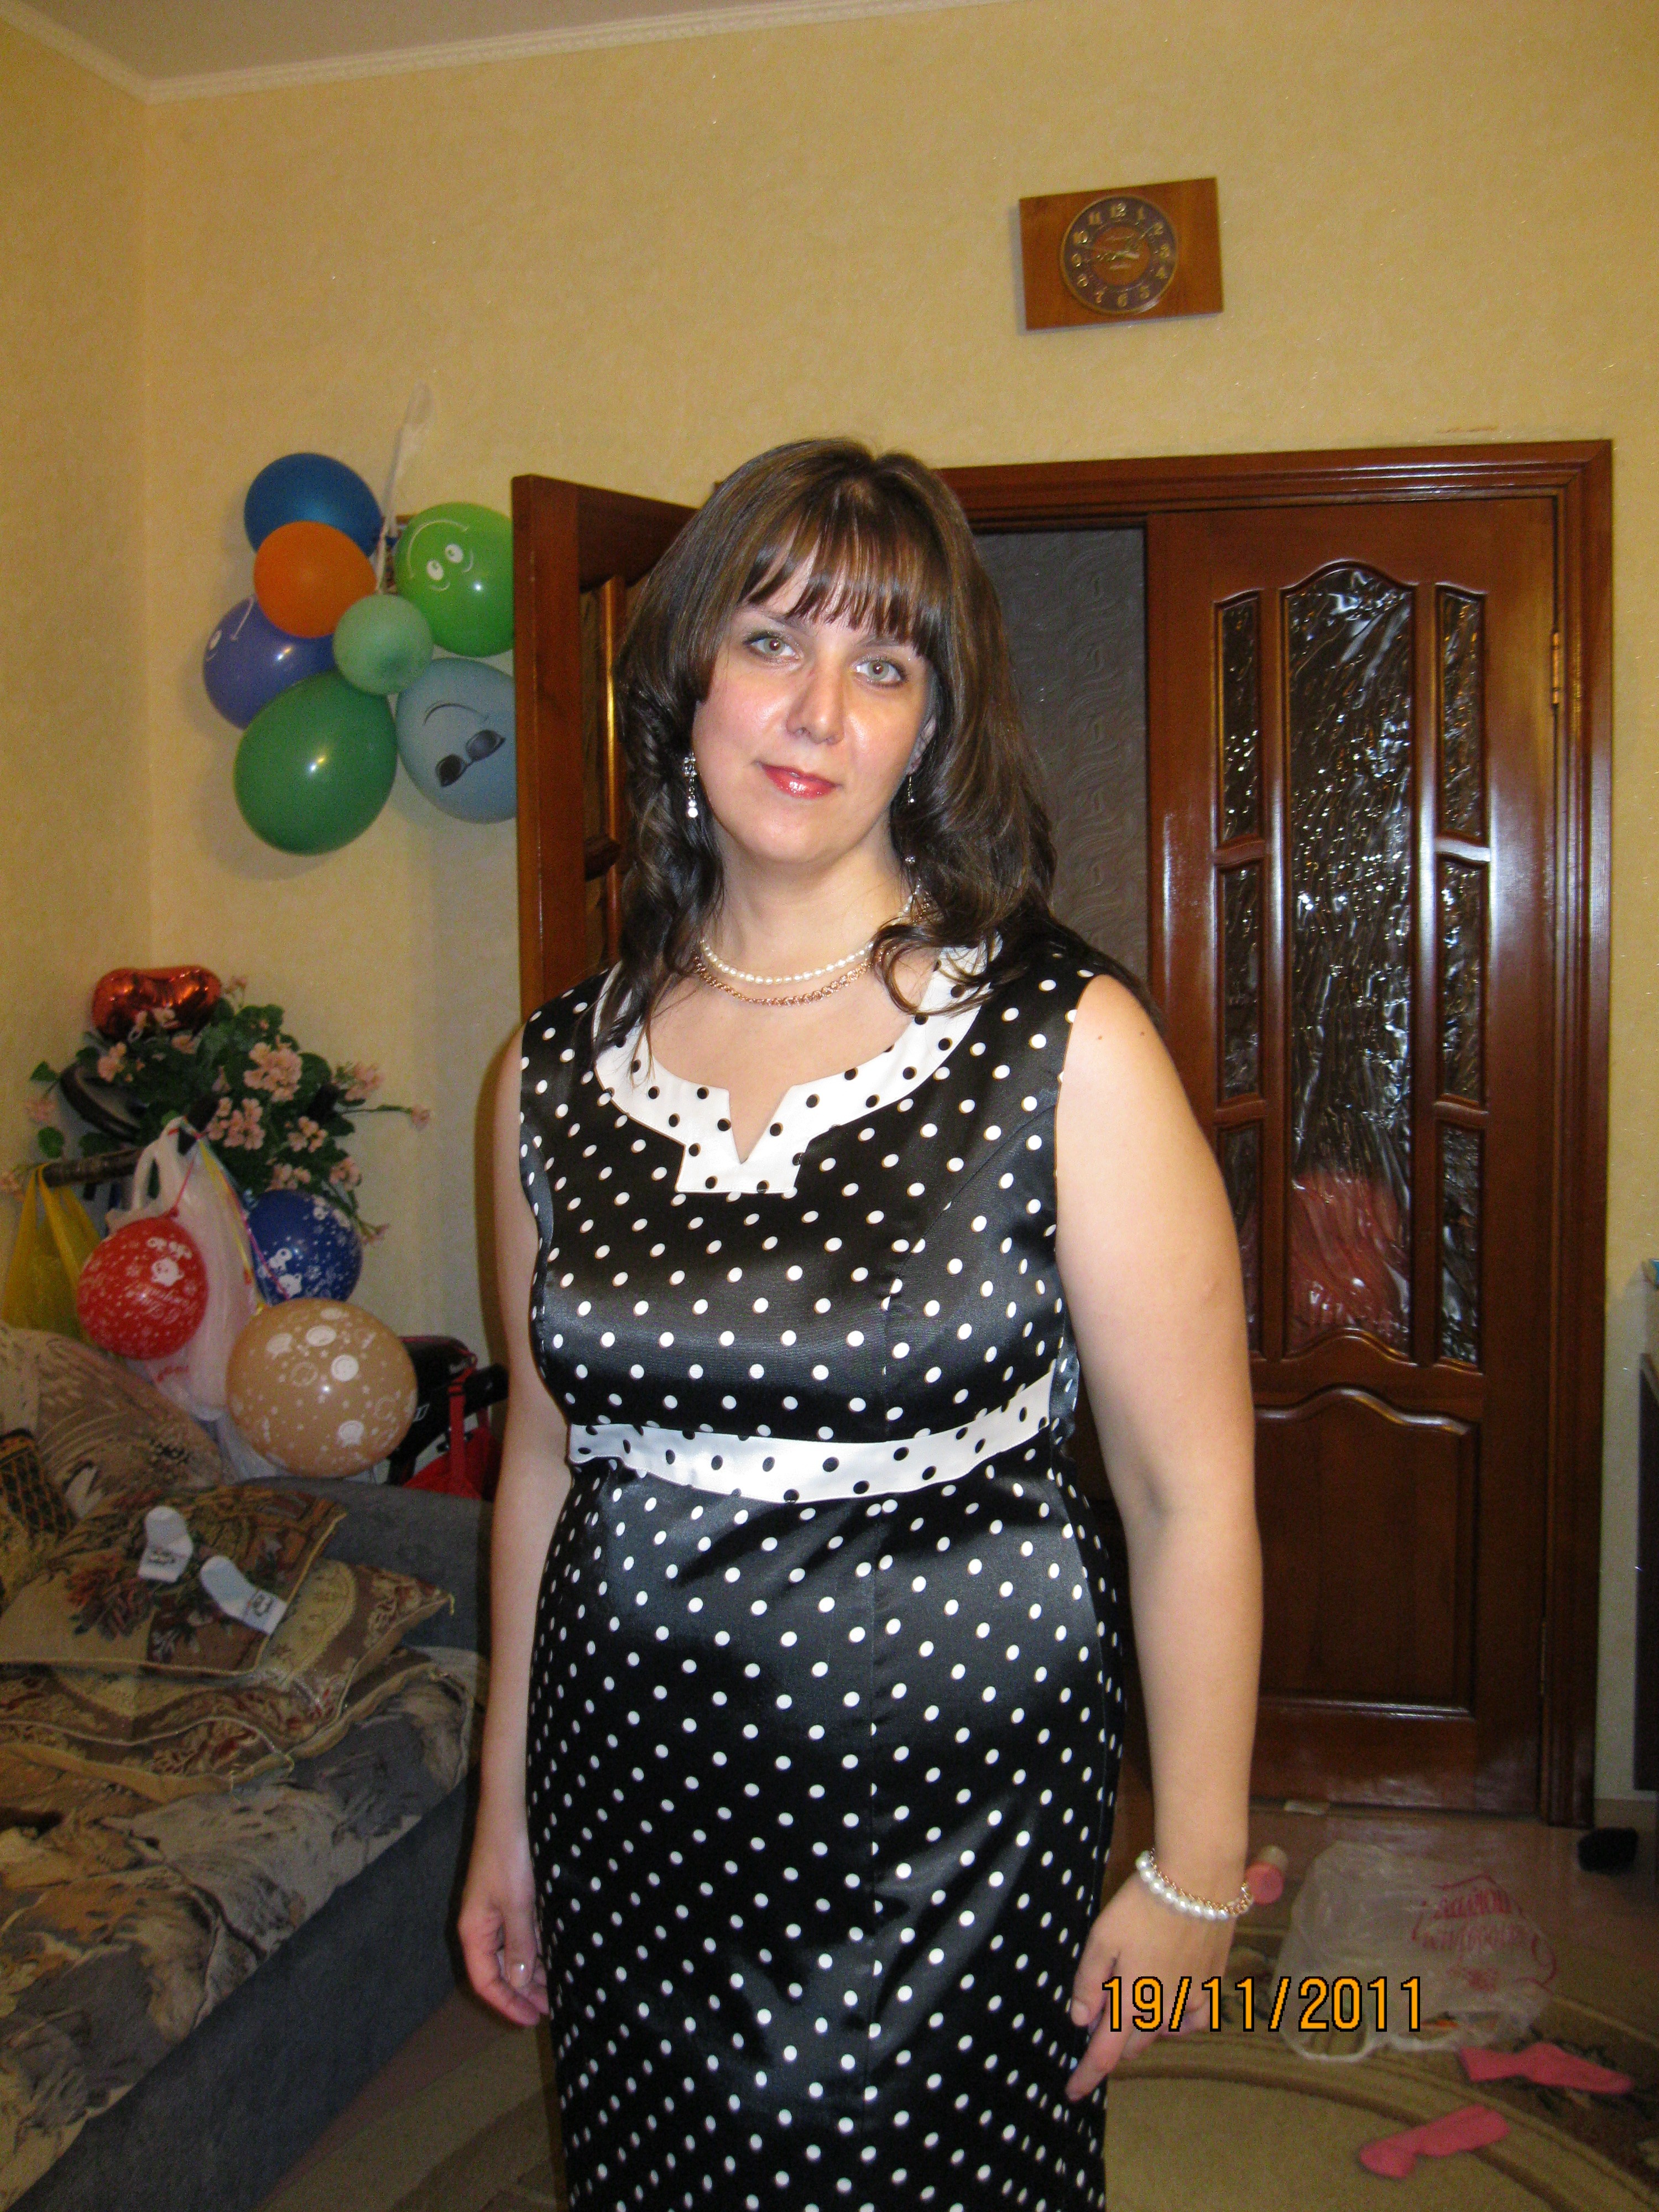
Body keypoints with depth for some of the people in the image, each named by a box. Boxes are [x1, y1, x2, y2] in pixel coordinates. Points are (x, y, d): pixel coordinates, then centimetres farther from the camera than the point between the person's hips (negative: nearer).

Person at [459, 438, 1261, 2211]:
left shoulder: (1065, 1046, -13)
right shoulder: (558, 1070, -1)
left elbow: (1189, 1495, -10)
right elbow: (547, 1456, 8)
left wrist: (1195, 1873, -6)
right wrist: (506, 1805, 13)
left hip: (949, 1808, -3)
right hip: (633, 1794, 4)